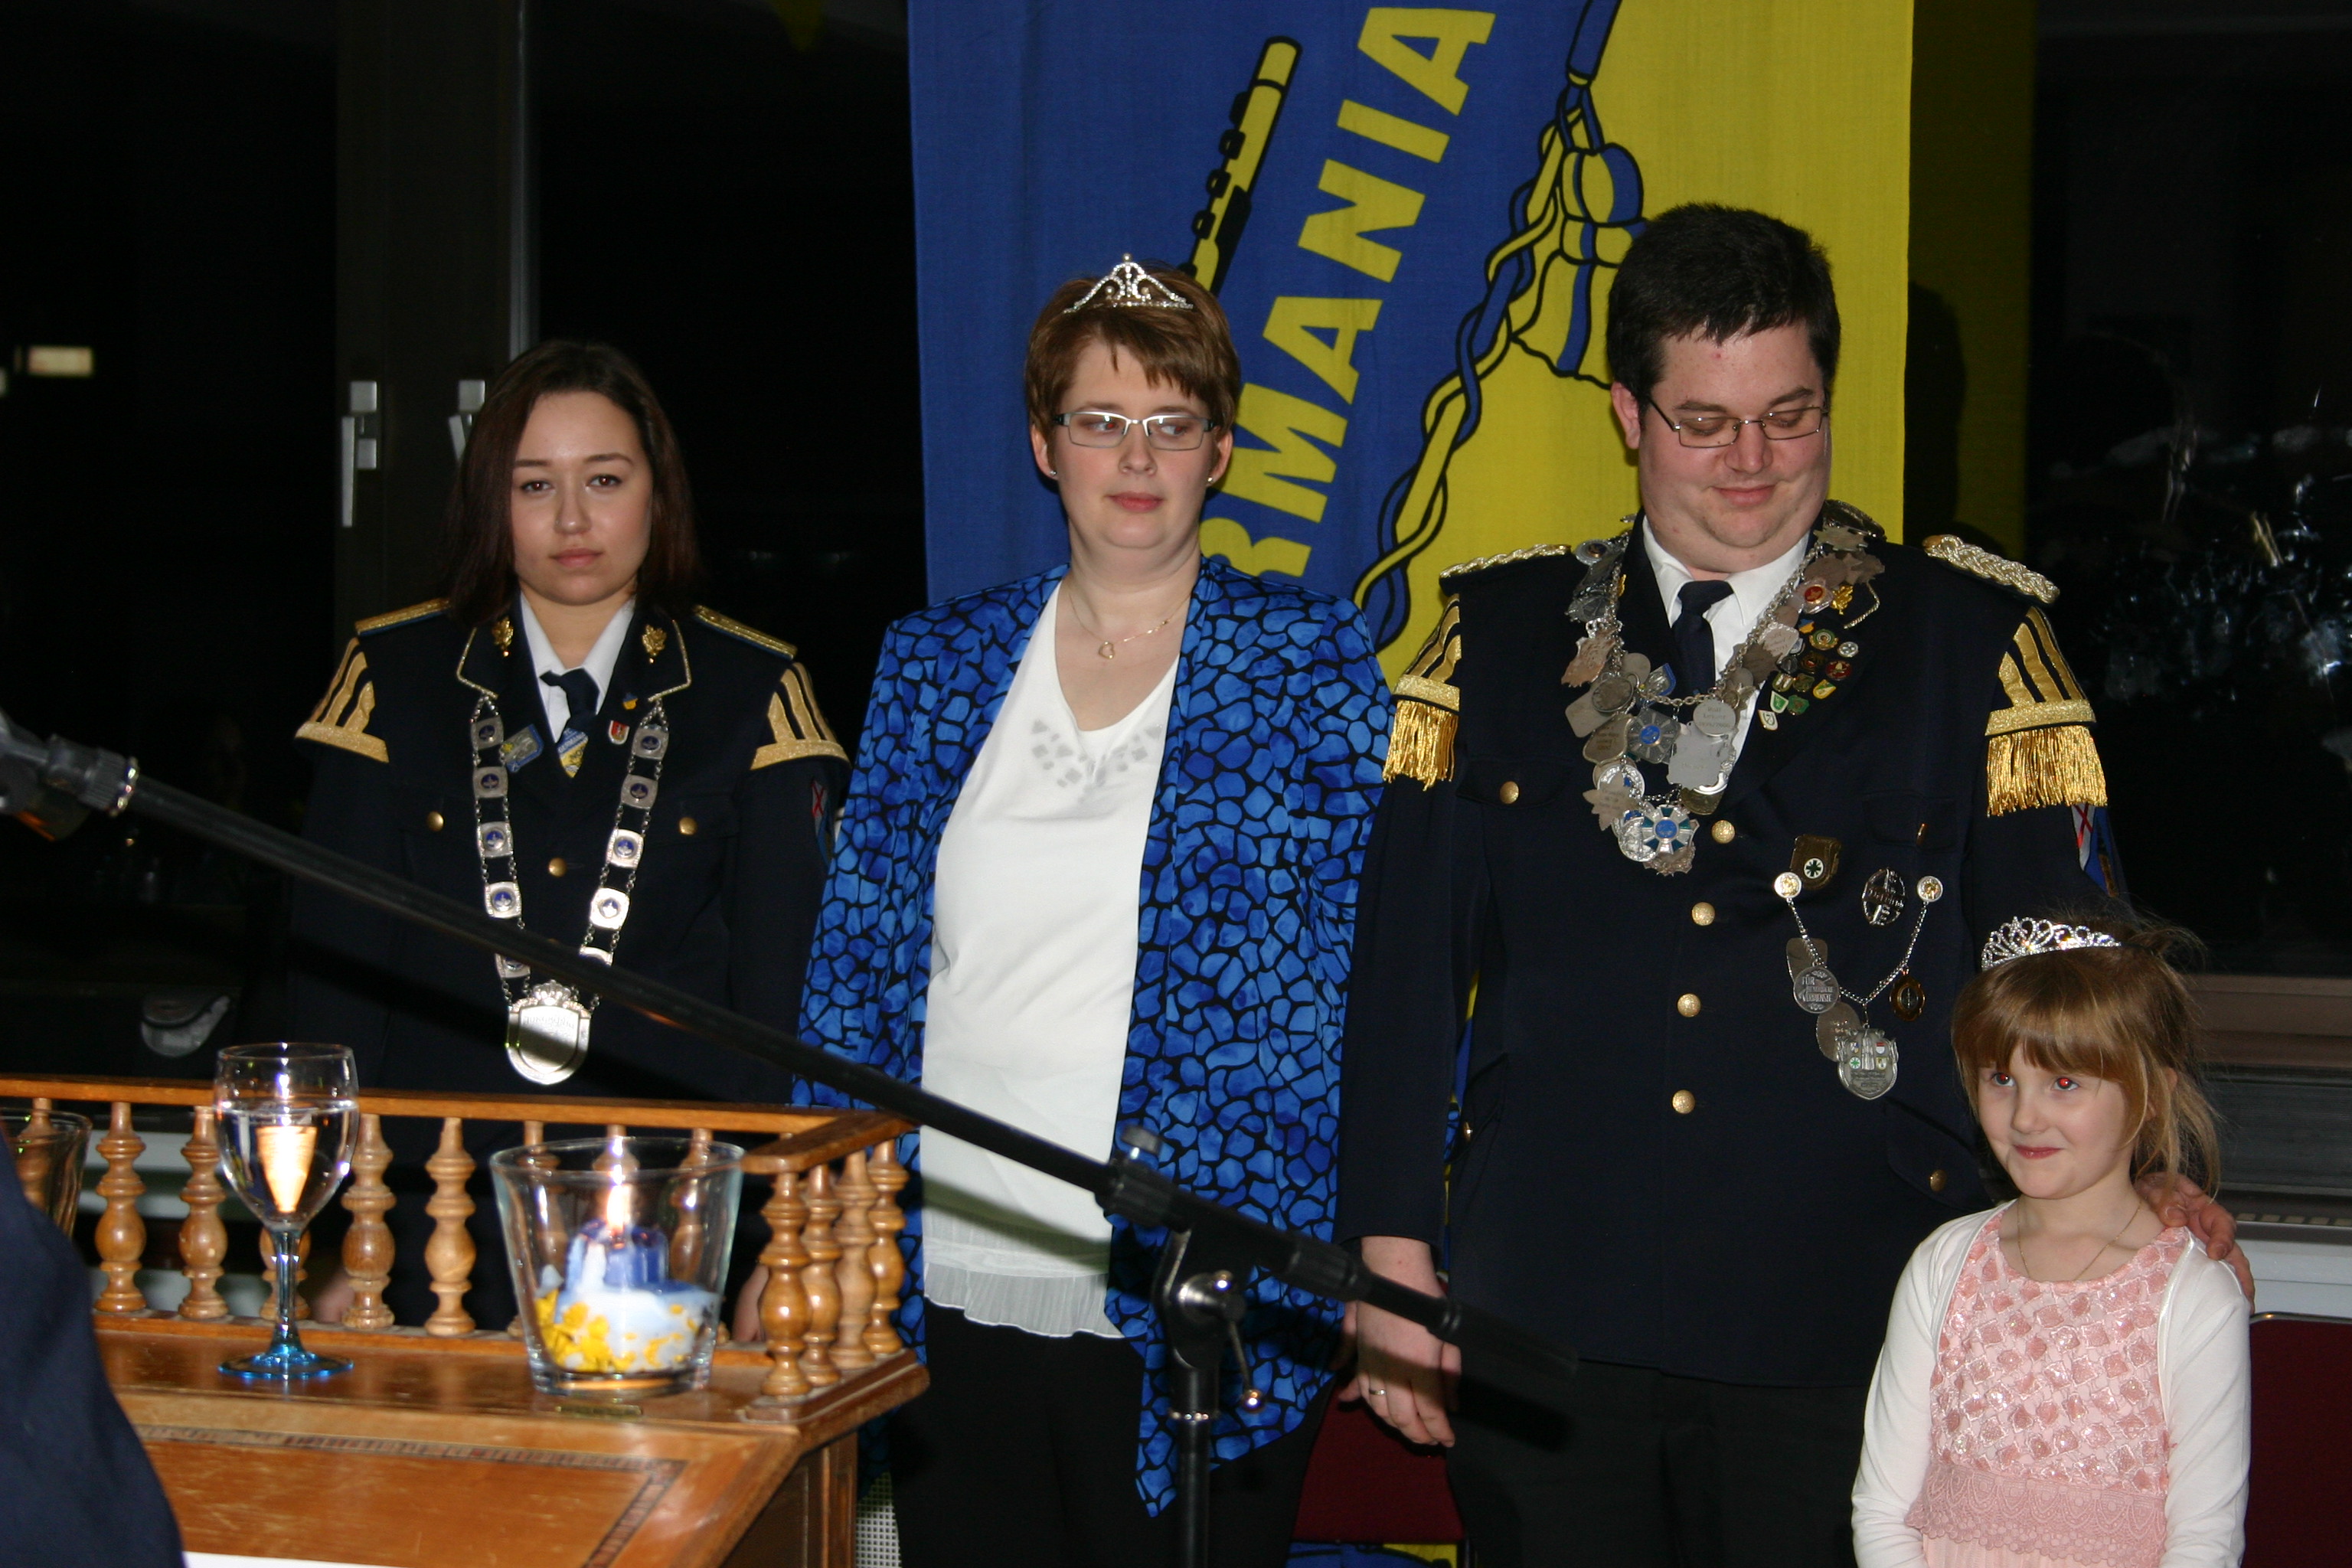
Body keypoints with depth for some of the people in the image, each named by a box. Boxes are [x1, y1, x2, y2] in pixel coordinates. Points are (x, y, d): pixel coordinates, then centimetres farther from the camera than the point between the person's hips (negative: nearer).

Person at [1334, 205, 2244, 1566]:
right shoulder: (1502, 635, 8)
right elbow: (1406, 966, 6)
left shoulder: (1973, 641, 4)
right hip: (1542, 1336, 1)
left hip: (1847, 1347, -1)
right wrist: (1394, 1256, 1)